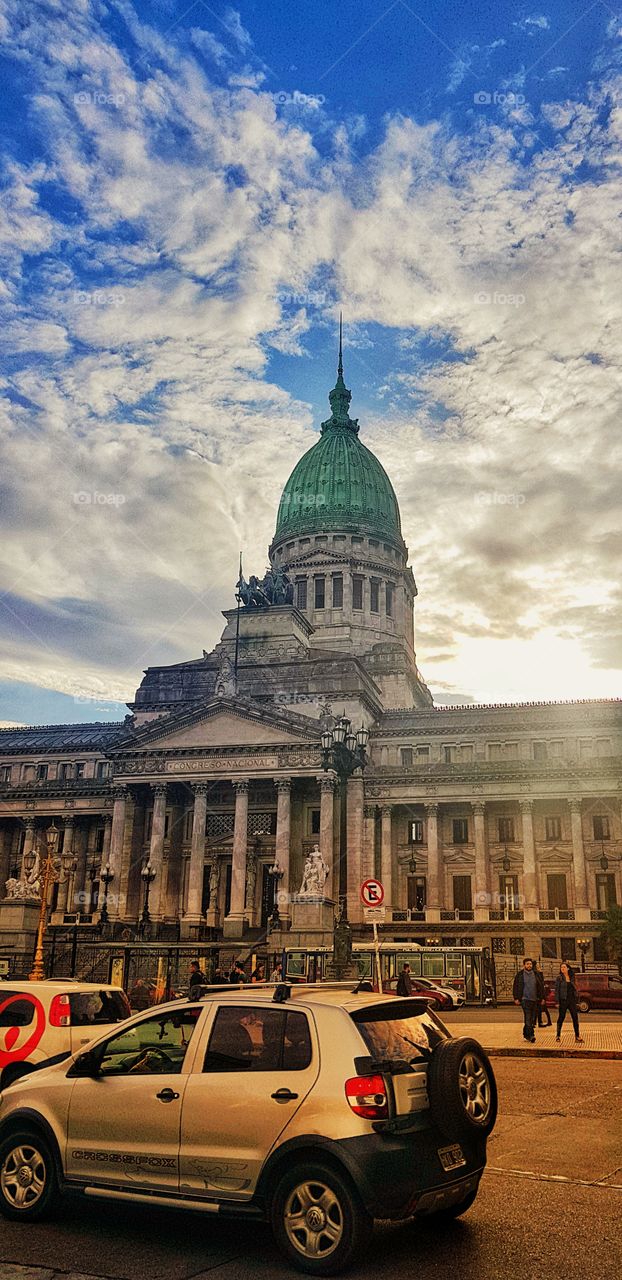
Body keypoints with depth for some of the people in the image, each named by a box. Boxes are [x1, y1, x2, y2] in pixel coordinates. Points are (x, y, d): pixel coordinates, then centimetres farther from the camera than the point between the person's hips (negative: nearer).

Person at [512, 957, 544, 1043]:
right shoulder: (520, 975, 2)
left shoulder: (537, 975, 9)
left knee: (533, 1019, 6)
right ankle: (531, 1036, -17)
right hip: (525, 999, -3)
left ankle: (526, 1035, 18)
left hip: (535, 1000, 4)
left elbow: (541, 987, 14)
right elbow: (515, 987, 4)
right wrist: (516, 998, -2)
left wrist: (542, 998, 8)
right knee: (528, 1018, -14)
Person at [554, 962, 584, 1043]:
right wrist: (557, 1002, -12)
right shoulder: (559, 978, -5)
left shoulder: (571, 977, 9)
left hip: (572, 1000, 4)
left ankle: (577, 1036, 8)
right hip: (563, 1000, -4)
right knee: (561, 1017, 2)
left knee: (575, 1017, 1)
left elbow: (574, 988, 15)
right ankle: (558, 1036, 13)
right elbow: (556, 990, -7)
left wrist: (575, 999, 10)